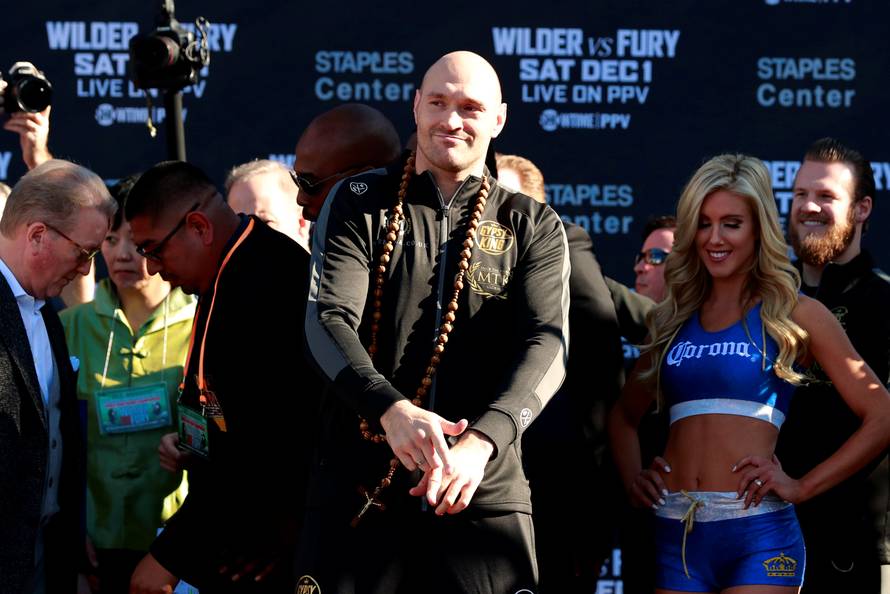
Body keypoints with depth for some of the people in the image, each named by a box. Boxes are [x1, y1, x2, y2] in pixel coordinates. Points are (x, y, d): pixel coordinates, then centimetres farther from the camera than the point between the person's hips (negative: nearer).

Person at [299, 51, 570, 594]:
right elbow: (329, 320, -4)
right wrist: (391, 408, -24)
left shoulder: (533, 226, 10)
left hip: (484, 490, 0)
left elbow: (547, 344, -5)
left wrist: (482, 440, -24)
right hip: (358, 489, 0)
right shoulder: (361, 204, 9)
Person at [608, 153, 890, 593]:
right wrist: (632, 480, 11)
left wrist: (802, 488, -4)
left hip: (757, 538, -4)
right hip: (676, 537, 4)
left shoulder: (793, 315, 4)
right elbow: (624, 415, 30)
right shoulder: (675, 319, 16)